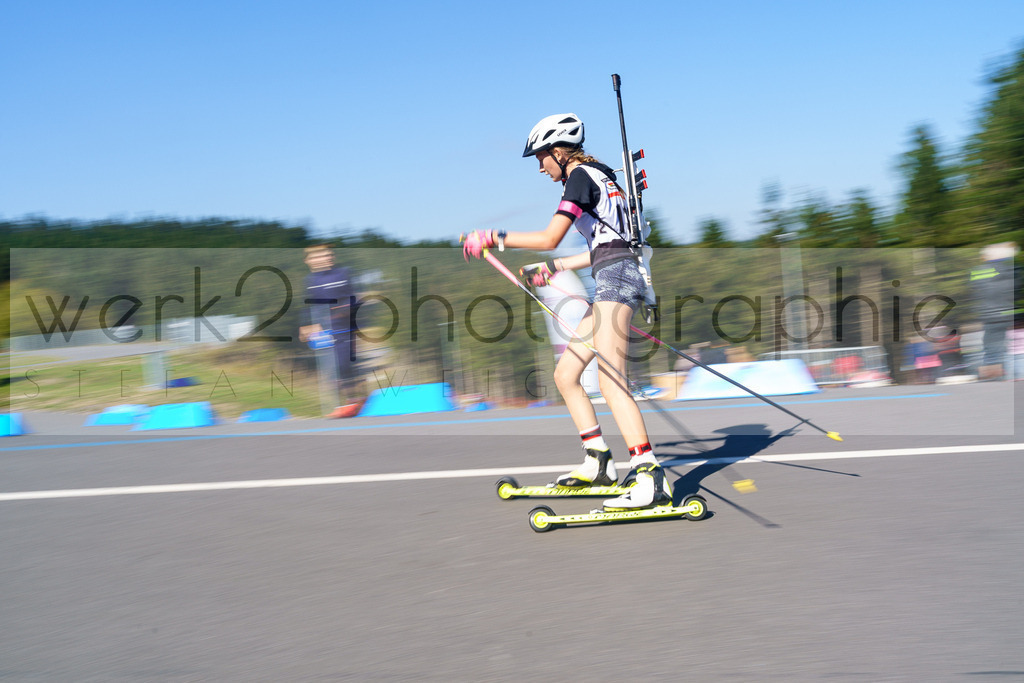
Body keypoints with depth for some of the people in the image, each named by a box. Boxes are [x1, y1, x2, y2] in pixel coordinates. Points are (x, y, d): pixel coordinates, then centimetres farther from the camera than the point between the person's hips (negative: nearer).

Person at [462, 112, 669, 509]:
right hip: (612, 282, 10)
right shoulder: (599, 177, 25)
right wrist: (553, 268, 37)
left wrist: (494, 237, -6)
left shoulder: (581, 177, -4)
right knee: (565, 376, 12)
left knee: (609, 381, -22)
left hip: (616, 278, -10)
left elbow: (549, 238, -14)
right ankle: (598, 463, 16)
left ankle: (650, 478, -30)